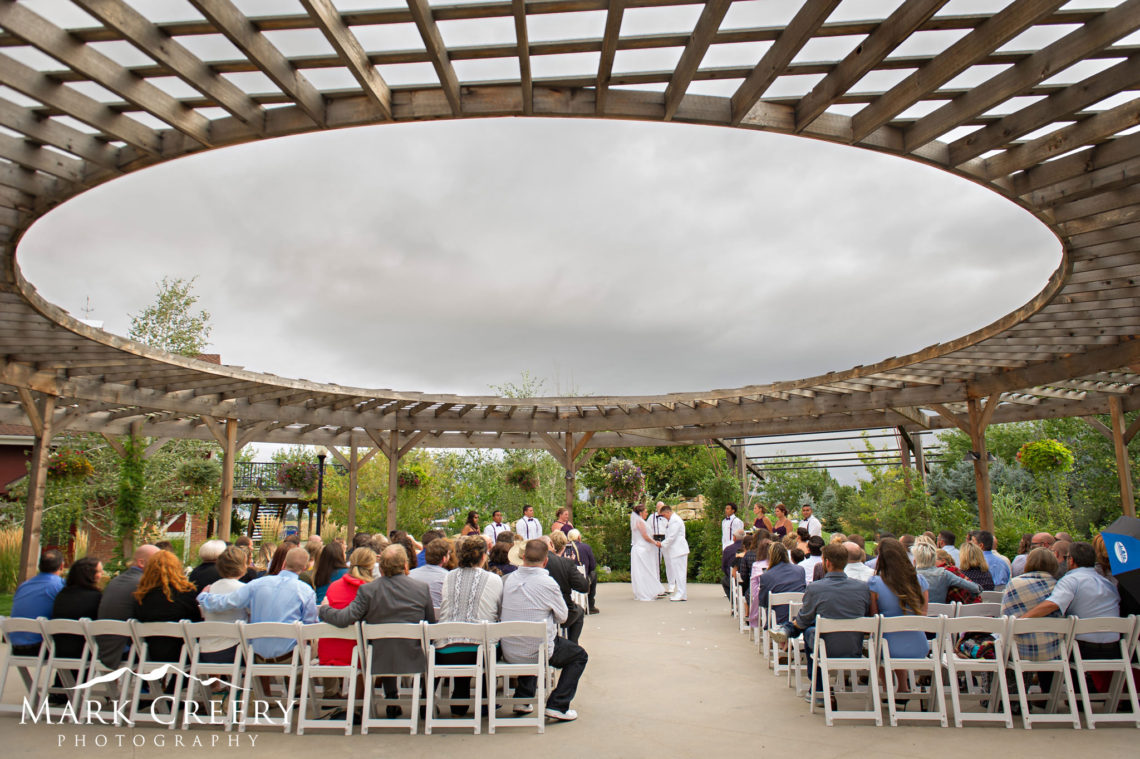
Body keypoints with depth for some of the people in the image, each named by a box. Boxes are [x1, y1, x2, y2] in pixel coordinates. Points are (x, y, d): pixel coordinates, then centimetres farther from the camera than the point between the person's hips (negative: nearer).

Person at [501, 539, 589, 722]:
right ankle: (557, 706, 6)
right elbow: (562, 617, -4)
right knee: (580, 655, 18)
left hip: (508, 653, 6)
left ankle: (522, 699, 31)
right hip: (538, 651, -5)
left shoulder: (508, 579, -2)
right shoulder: (548, 583, -17)